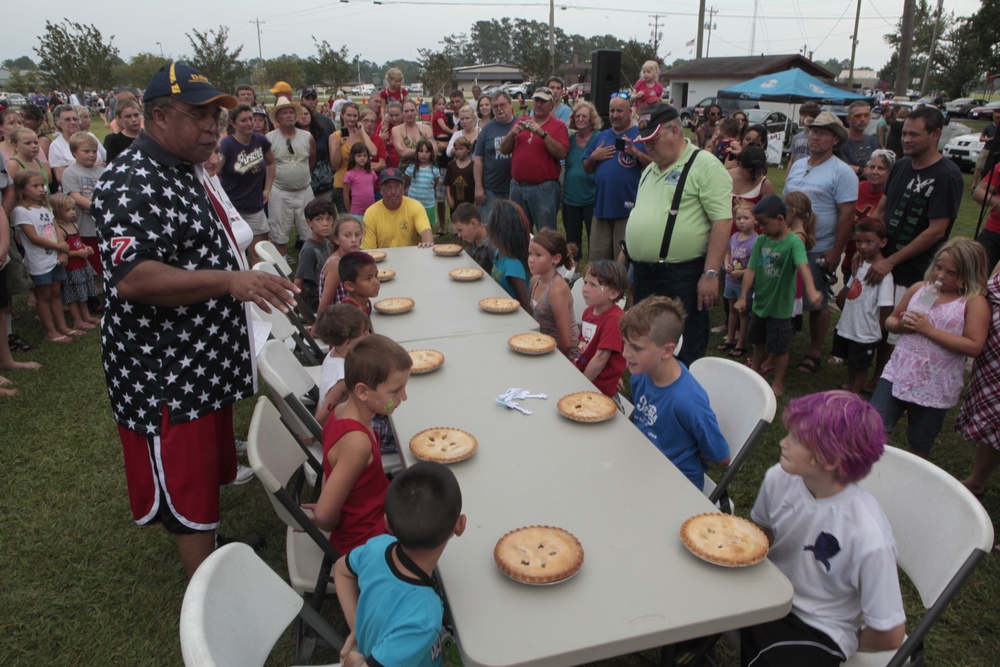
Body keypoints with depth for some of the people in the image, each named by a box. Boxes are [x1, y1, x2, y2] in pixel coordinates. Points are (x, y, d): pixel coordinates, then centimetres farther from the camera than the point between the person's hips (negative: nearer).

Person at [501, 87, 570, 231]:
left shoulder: (558, 125, 0)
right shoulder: (521, 122, 14)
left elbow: (561, 153, -14)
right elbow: (504, 149, 10)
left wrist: (542, 133, -20)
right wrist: (513, 133, -8)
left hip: (544, 188, -5)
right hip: (517, 186, 5)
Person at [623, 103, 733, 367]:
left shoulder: (705, 167, -10)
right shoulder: (650, 170, 17)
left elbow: (722, 221, -16)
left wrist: (711, 274, -20)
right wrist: (624, 257, 20)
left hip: (682, 277, -8)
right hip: (644, 274, 8)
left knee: (685, 354, -1)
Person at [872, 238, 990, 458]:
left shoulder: (975, 303, -8)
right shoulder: (919, 288, 5)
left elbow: (974, 347, -18)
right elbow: (890, 320, 15)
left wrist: (929, 330, -20)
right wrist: (901, 324, -8)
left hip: (934, 388, -3)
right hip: (898, 373, 3)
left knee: (918, 446, 13)